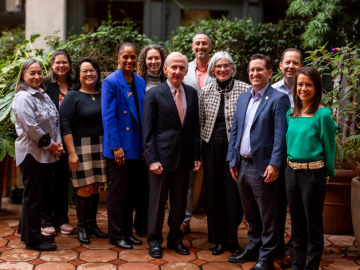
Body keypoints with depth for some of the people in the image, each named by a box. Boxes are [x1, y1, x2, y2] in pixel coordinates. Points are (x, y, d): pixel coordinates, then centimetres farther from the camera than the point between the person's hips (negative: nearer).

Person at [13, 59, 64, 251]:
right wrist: (50, 144, -12)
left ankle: (27, 232, 27)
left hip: (46, 154, 8)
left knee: (37, 195, 14)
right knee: (33, 197, 0)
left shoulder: (43, 95, 15)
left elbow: (55, 122, 14)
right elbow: (30, 127, -19)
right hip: (32, 153, -8)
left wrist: (57, 143, -1)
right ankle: (32, 239, 10)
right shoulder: (23, 97, -11)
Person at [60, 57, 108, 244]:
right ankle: (81, 227, 14)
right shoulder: (73, 96, -3)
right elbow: (65, 126, -8)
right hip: (81, 149, -4)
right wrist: (71, 153, -15)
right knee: (85, 188, -2)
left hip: (101, 149, 4)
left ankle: (92, 224, 23)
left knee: (95, 187, 10)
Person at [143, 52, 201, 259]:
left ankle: (175, 238, 28)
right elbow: (148, 130, -6)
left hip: (185, 156, 4)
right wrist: (152, 159, -12)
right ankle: (155, 241, 22)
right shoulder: (154, 94, -5)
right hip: (162, 156, -3)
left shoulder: (192, 93, 7)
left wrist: (196, 156, 4)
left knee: (180, 201, 12)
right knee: (158, 200, 7)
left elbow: (195, 127, 9)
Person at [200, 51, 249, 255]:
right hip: (212, 147, 3)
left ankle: (232, 238, 17)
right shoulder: (205, 91, 6)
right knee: (214, 191, 8)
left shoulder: (244, 89, -4)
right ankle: (219, 238, 22)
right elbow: (201, 122, 9)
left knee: (233, 191, 0)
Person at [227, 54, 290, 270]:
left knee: (267, 216, 4)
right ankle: (253, 248, 33)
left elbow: (280, 135, -14)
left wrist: (274, 164, -20)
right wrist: (233, 160, 10)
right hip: (242, 165, 7)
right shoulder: (243, 98, 14)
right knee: (251, 214, 18)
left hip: (263, 167, -7)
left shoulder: (278, 99, -8)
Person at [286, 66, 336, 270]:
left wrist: (329, 173, -2)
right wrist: (291, 167, 15)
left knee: (313, 223, 5)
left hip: (313, 174, -6)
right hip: (291, 171, 6)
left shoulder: (323, 114, -11)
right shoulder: (291, 113, 7)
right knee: (296, 222, 16)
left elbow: (329, 147, -6)